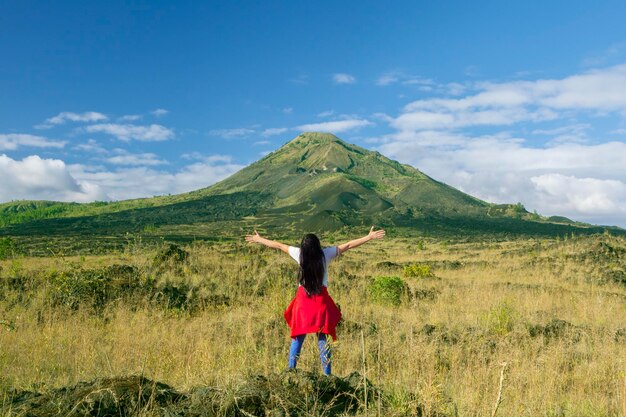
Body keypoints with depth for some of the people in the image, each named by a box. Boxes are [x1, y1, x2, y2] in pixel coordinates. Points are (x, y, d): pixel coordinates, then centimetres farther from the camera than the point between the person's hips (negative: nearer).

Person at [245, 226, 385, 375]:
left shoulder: (299, 254, -5)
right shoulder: (326, 254, -8)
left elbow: (278, 245, 8)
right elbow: (349, 245, -2)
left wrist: (258, 239, 22)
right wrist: (370, 236, 6)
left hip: (302, 300, 1)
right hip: (321, 301, -1)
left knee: (297, 338, 11)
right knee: (323, 339, 5)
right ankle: (326, 374, 5)